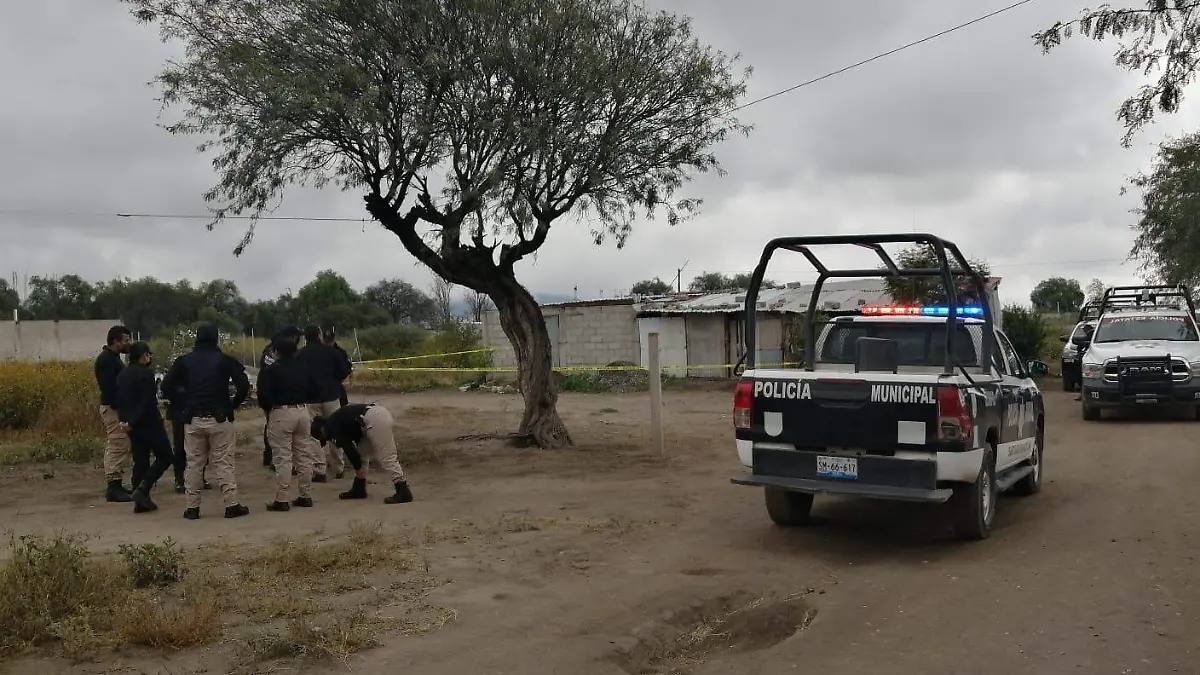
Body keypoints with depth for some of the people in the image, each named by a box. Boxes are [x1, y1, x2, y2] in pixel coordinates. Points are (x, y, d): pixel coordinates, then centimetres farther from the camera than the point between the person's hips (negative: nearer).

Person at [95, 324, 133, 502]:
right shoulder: (106, 359, -15)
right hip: (113, 408, -11)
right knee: (117, 447, -11)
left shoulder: (111, 357, 17)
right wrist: (119, 409, -24)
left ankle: (114, 485, 20)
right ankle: (113, 487, -11)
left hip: (114, 407, 11)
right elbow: (108, 387, -22)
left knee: (114, 447, 14)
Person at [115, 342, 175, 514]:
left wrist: (123, 419, 5)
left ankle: (141, 501, 11)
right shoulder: (146, 374, -14)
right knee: (164, 457, 3)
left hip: (131, 425, 8)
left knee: (140, 461, 12)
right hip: (149, 423, -8)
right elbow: (147, 403, -19)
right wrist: (131, 422, -14)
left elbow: (120, 401, 11)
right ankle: (142, 489, -10)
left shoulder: (122, 375, 11)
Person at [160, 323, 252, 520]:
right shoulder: (225, 360, -1)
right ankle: (232, 505, 0)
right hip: (219, 418, -2)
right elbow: (243, 386, -10)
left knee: (194, 464, 9)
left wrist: (184, 399, 14)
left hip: (193, 420, 2)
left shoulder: (184, 361, 6)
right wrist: (234, 405, 5)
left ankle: (192, 507, 12)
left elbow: (166, 385, 3)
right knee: (223, 463, 1)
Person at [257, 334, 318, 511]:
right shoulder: (303, 368, 11)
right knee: (304, 455, 11)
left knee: (282, 458, -3)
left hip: (280, 413, -6)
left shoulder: (270, 371, -7)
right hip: (303, 411, 6)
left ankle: (282, 500, -2)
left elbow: (263, 395, -11)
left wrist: (267, 410, 7)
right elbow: (313, 388, 16)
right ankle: (306, 496, 16)